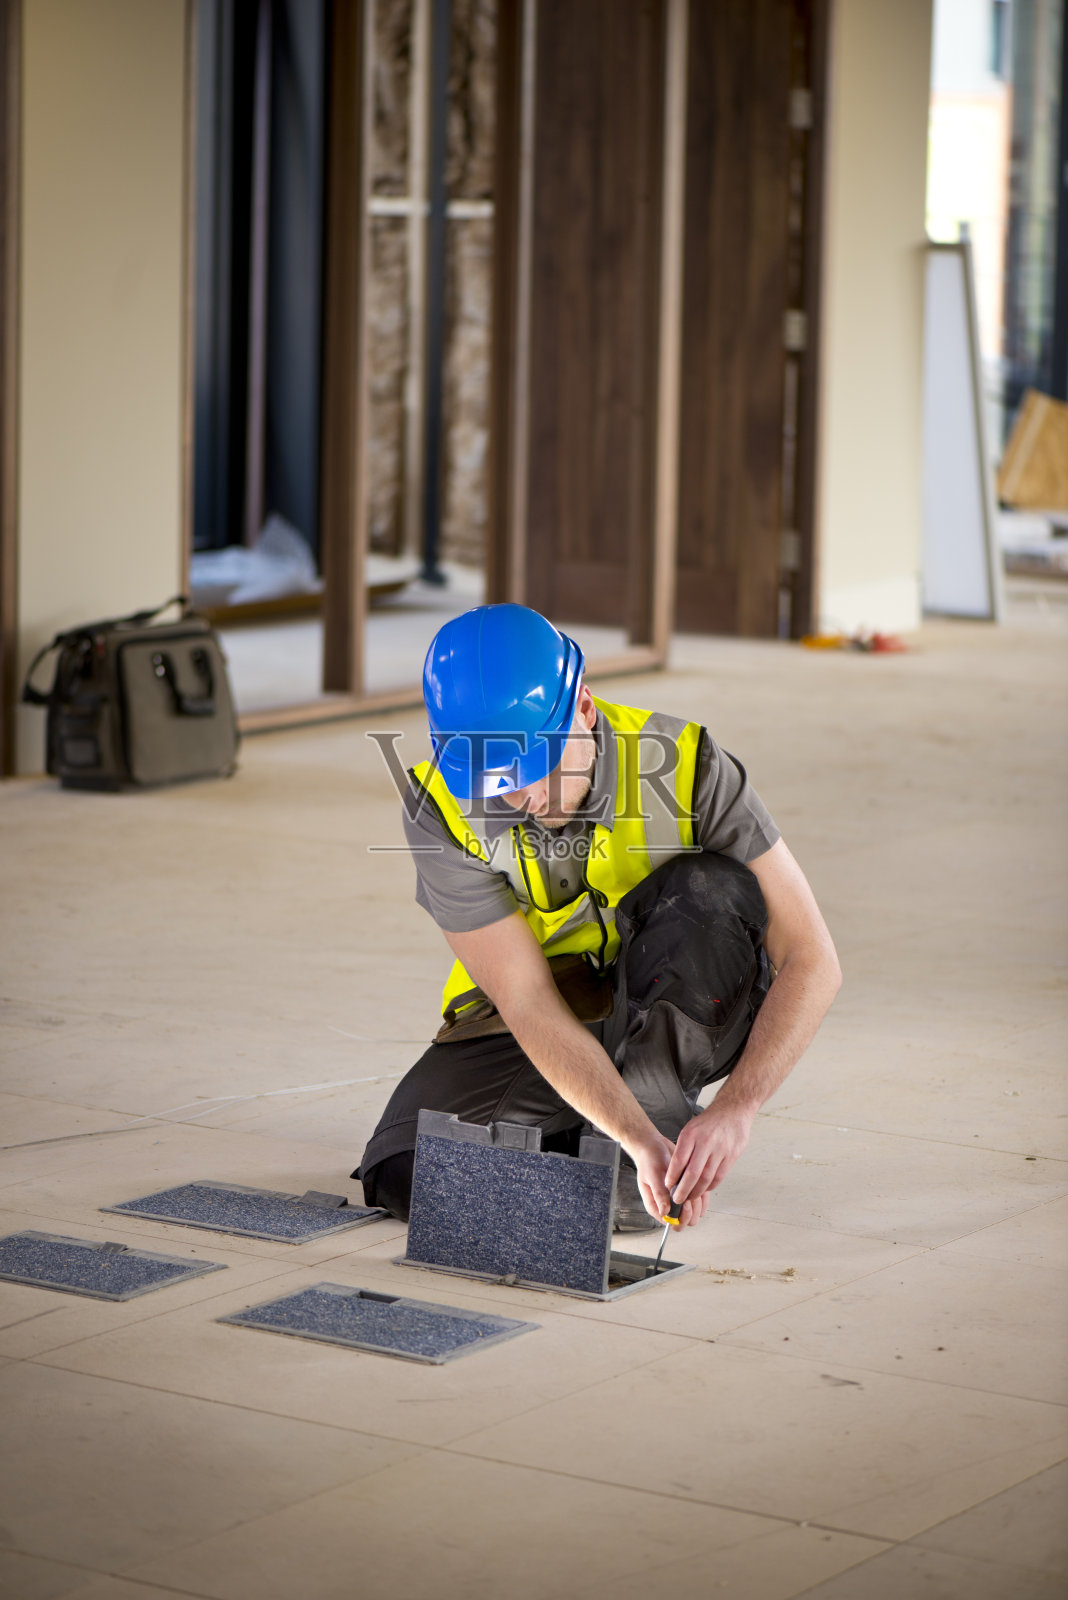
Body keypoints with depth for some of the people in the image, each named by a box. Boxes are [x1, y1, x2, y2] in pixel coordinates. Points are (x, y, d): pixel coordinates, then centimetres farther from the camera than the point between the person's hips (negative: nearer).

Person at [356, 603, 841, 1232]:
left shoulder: (686, 766, -26)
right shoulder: (442, 809, -23)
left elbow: (812, 962, -27)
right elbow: (528, 1007, -26)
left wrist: (734, 1110, -41)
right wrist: (641, 1141, -39)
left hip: (680, 1019, -1)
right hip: (541, 1025, 1)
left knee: (709, 890, -32)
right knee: (402, 1177, -20)